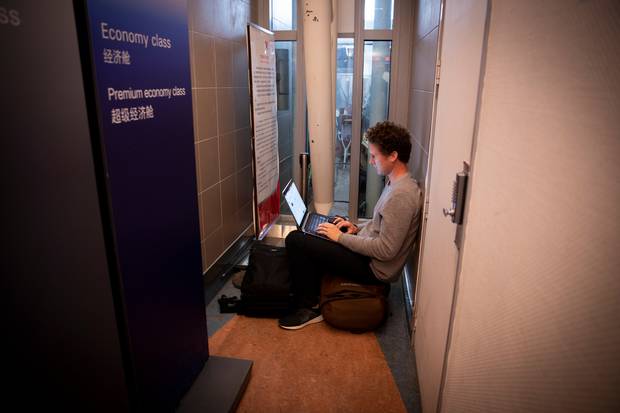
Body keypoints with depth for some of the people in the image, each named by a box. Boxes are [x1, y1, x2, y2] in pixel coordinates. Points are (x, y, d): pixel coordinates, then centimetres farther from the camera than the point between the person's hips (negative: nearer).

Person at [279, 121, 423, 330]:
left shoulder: (401, 195, -26)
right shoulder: (396, 183, 6)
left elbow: (386, 250, -26)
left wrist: (341, 237, -18)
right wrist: (357, 228, 4)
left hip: (375, 268, -10)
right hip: (368, 254, 10)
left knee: (295, 240, -13)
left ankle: (309, 307, 3)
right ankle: (313, 295, 24)